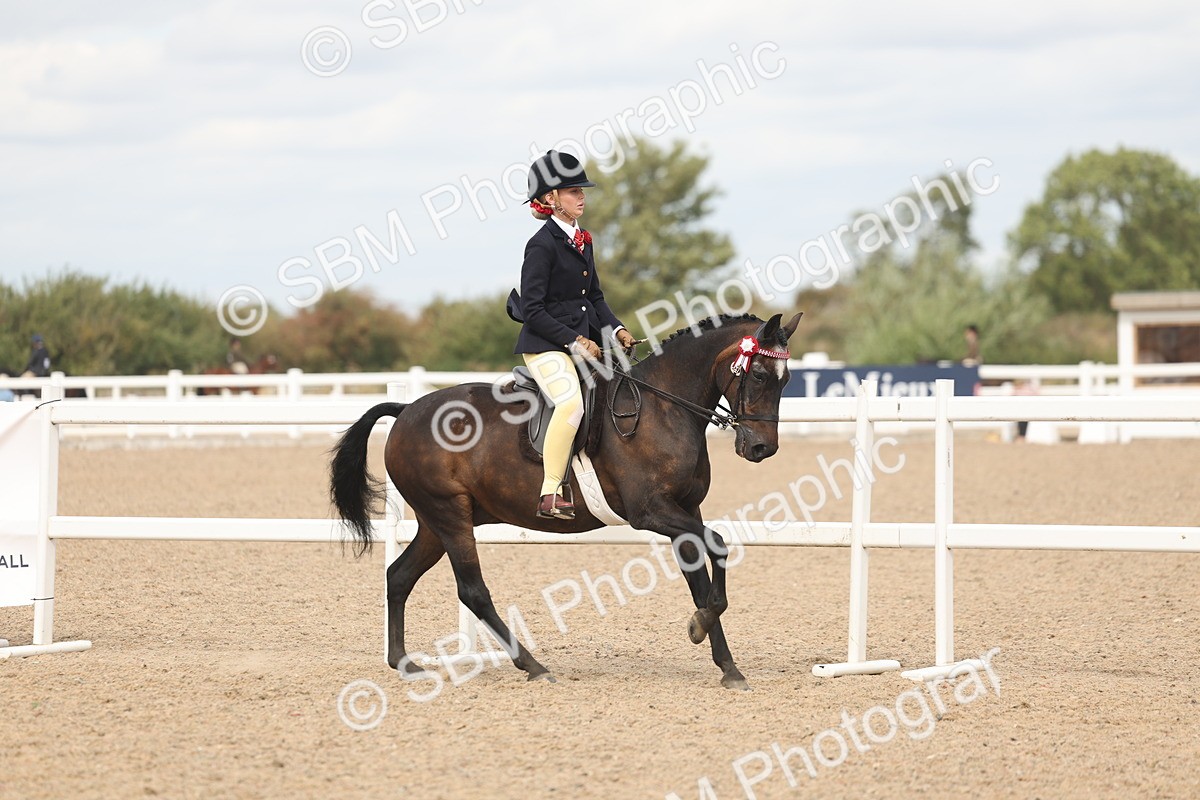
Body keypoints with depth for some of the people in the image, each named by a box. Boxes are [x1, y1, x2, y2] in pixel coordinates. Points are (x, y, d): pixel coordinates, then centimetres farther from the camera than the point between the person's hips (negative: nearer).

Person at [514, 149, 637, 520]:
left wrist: (615, 329, 4)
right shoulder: (542, 244, -11)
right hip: (545, 346, -9)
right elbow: (532, 310, -14)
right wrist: (574, 341, -18)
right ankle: (550, 495, -30)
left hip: (583, 341, 9)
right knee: (571, 402, -32)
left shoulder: (582, 240, 14)